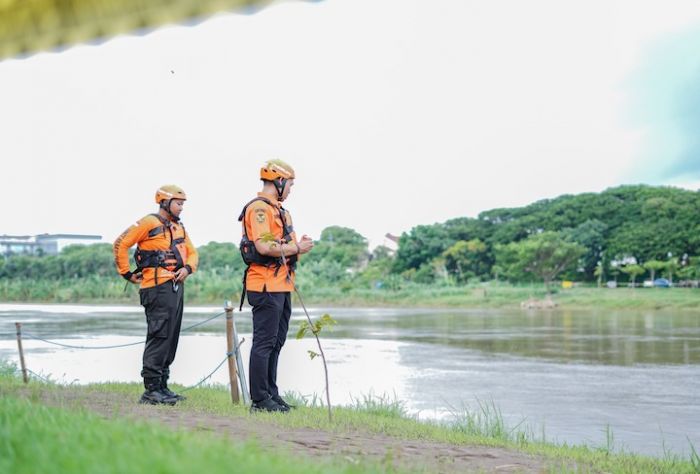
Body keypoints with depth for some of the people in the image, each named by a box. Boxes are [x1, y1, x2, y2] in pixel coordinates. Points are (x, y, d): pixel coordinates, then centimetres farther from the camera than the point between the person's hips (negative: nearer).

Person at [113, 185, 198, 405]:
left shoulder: (179, 227, 20)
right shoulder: (149, 223, -6)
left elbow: (192, 253, 25)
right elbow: (121, 244, -8)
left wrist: (187, 268, 3)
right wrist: (127, 273, -5)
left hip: (177, 287, 9)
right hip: (158, 287, -9)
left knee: (171, 338, 10)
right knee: (159, 337, -11)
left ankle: (162, 385, 17)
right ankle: (151, 389, -10)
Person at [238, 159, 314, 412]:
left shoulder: (279, 210, 21)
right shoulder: (259, 208, -12)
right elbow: (263, 247, -23)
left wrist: (299, 245, 6)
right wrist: (296, 248, -13)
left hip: (281, 286, 10)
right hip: (266, 286, -10)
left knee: (275, 343, 14)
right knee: (264, 343, -6)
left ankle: (271, 394, 21)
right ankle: (260, 399, -1)